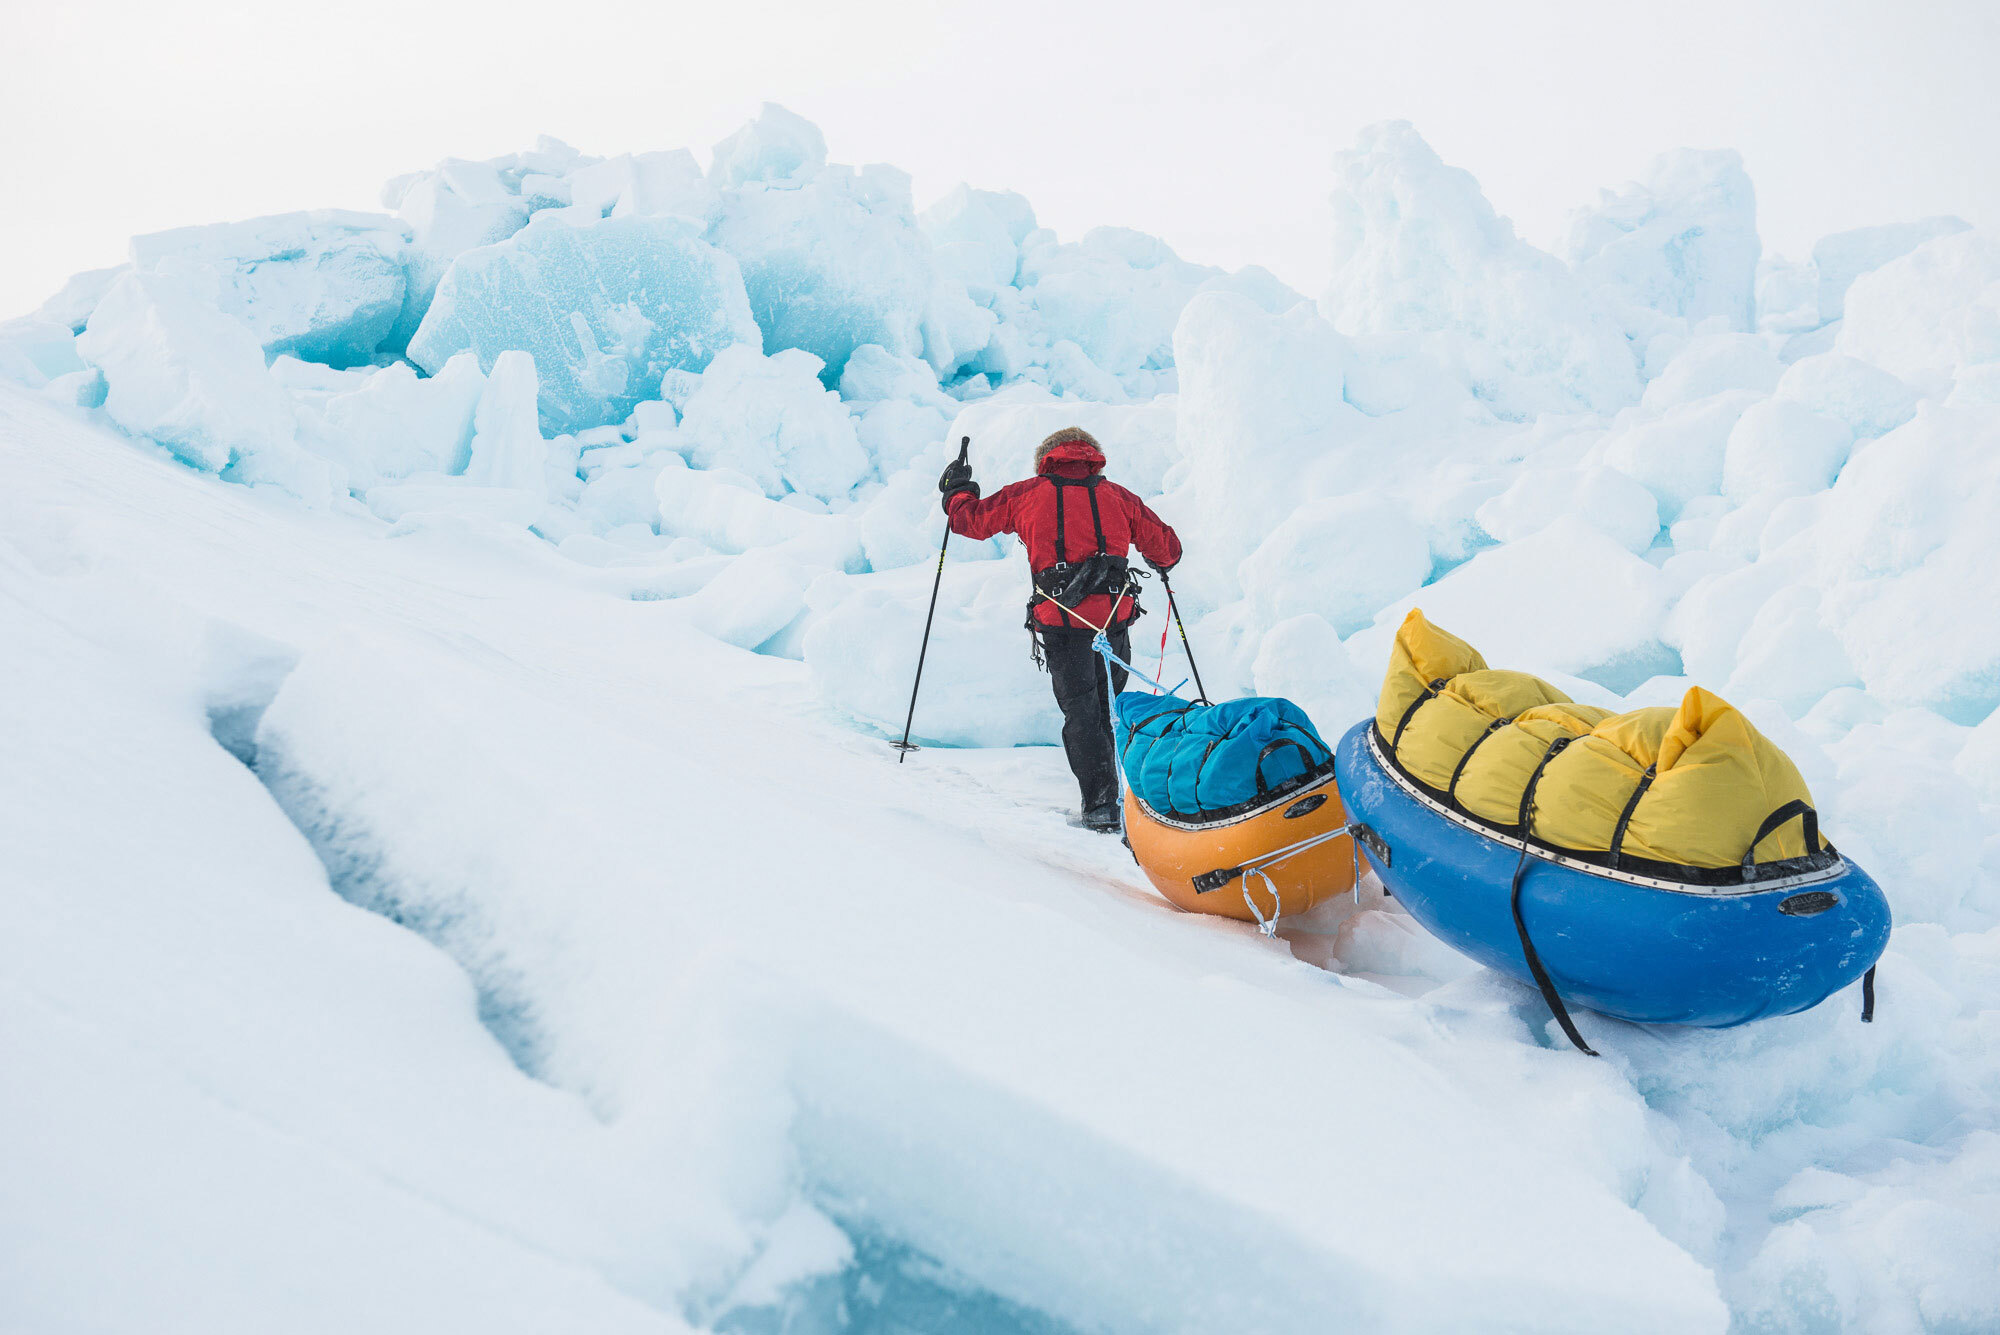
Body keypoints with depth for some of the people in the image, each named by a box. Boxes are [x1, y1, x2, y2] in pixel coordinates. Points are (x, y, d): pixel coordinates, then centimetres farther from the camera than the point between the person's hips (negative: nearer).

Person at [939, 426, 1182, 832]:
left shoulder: (1028, 494, 9)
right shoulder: (1117, 496, 14)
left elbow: (972, 518, 18)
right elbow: (1166, 548, 19)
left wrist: (956, 492, 39)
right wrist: (1161, 562, 43)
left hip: (1061, 620, -2)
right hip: (1115, 614, 2)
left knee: (1080, 711, 2)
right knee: (1107, 704, 17)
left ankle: (1101, 804, -6)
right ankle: (1108, 789, 23)